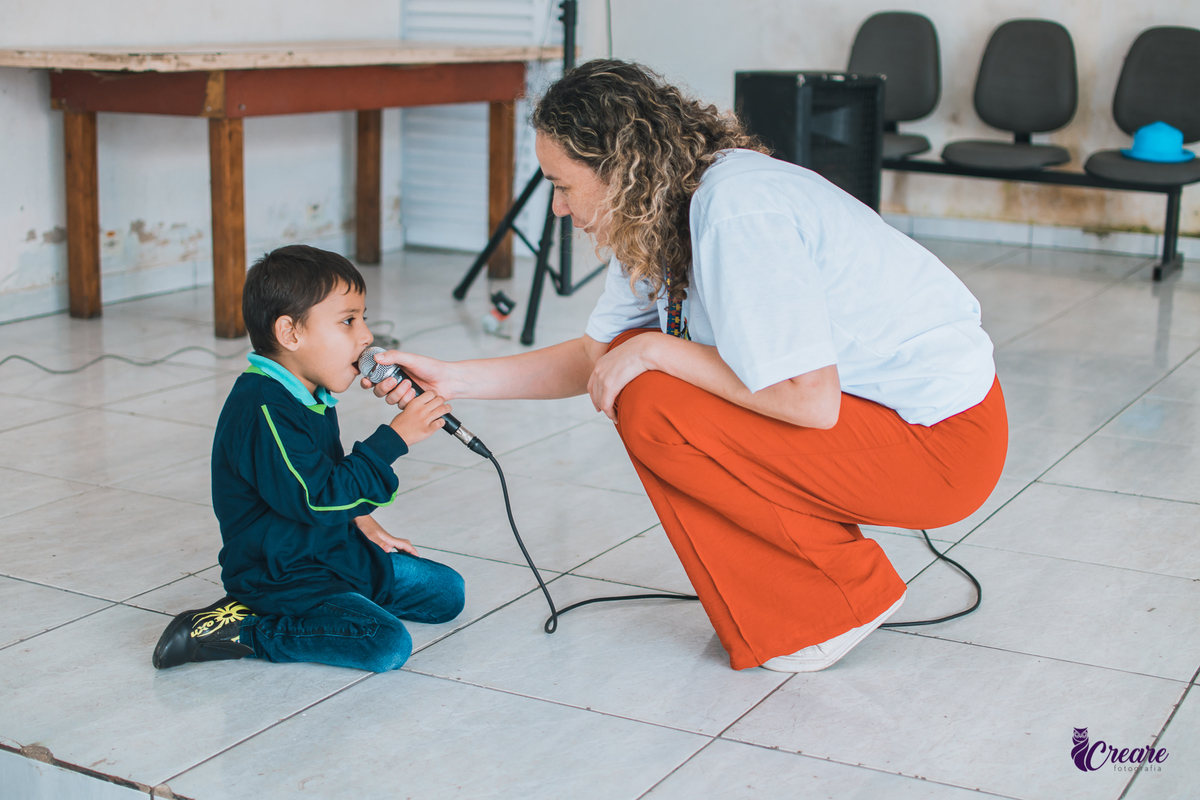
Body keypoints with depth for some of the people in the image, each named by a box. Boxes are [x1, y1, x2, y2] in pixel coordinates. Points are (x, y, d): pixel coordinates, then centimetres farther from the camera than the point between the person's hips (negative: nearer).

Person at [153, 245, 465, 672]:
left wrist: (360, 521, 12)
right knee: (387, 642, -26)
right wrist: (394, 437, -27)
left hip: (333, 552, 10)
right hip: (278, 575, -10)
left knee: (447, 592, 11)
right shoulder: (264, 410, -25)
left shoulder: (312, 395, 8)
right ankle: (237, 630, -13)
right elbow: (318, 499, -30)